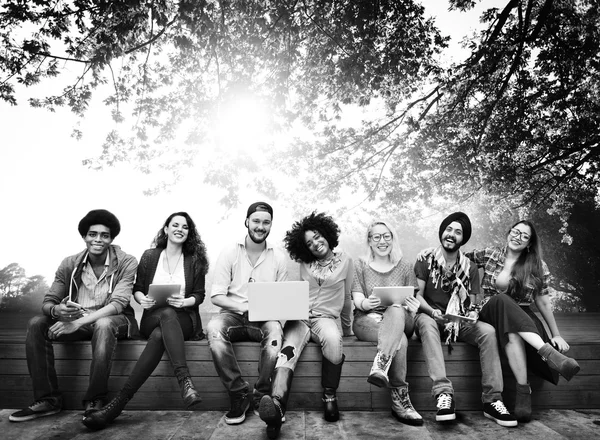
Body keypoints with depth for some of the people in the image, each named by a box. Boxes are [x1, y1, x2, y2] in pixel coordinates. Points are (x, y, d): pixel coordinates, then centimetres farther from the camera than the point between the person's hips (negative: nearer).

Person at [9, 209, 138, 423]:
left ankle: (94, 401, -26)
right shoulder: (70, 264, 1)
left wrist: (78, 322, -32)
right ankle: (47, 399, -10)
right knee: (36, 324, -17)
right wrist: (56, 310, -28)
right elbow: (48, 301, -1)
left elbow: (118, 303, -21)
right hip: (77, 320, 5)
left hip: (113, 320, -4)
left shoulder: (126, 262, -11)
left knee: (103, 325, -37)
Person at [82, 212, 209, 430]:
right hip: (153, 318, 0)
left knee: (160, 335, -36)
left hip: (184, 320, 0)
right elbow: (137, 288, 13)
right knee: (167, 314, -38)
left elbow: (199, 295, 7)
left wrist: (184, 302, -14)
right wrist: (142, 299, -10)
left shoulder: (195, 260, 8)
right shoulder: (150, 256, 10)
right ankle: (185, 381, -48)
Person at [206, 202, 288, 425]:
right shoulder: (230, 252, 3)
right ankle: (239, 396, -19)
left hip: (264, 318, 1)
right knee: (214, 328, -33)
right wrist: (245, 307, -18)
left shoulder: (278, 257, 8)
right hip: (233, 314, 0)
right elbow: (216, 295, -3)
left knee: (274, 329, -34)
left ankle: (261, 397, -15)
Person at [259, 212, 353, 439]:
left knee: (333, 339, -38)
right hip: (300, 316, 1)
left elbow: (346, 295, 16)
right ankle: (277, 406, -55)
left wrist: (346, 325, 16)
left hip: (326, 317, -1)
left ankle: (329, 396, -19)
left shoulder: (345, 260, 9)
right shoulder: (305, 264, 14)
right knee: (289, 350, -32)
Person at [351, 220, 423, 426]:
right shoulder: (360, 265, 11)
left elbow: (412, 300, 9)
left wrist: (413, 308, -18)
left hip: (400, 320, 1)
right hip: (367, 320, -1)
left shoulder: (405, 267, 15)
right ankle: (400, 398, -34)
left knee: (396, 309, -39)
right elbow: (357, 299, 1)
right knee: (400, 340, -35)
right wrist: (366, 303, -25)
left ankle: (380, 366, -50)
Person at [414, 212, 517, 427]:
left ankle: (492, 400, -23)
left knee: (487, 331, -26)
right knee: (426, 322, -38)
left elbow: (471, 304, 6)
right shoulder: (425, 260, 0)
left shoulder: (470, 268, 8)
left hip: (459, 323, 3)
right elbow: (417, 295, -6)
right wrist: (433, 311, -25)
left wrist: (472, 315, -17)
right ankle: (443, 393, -45)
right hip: (429, 317, -3)